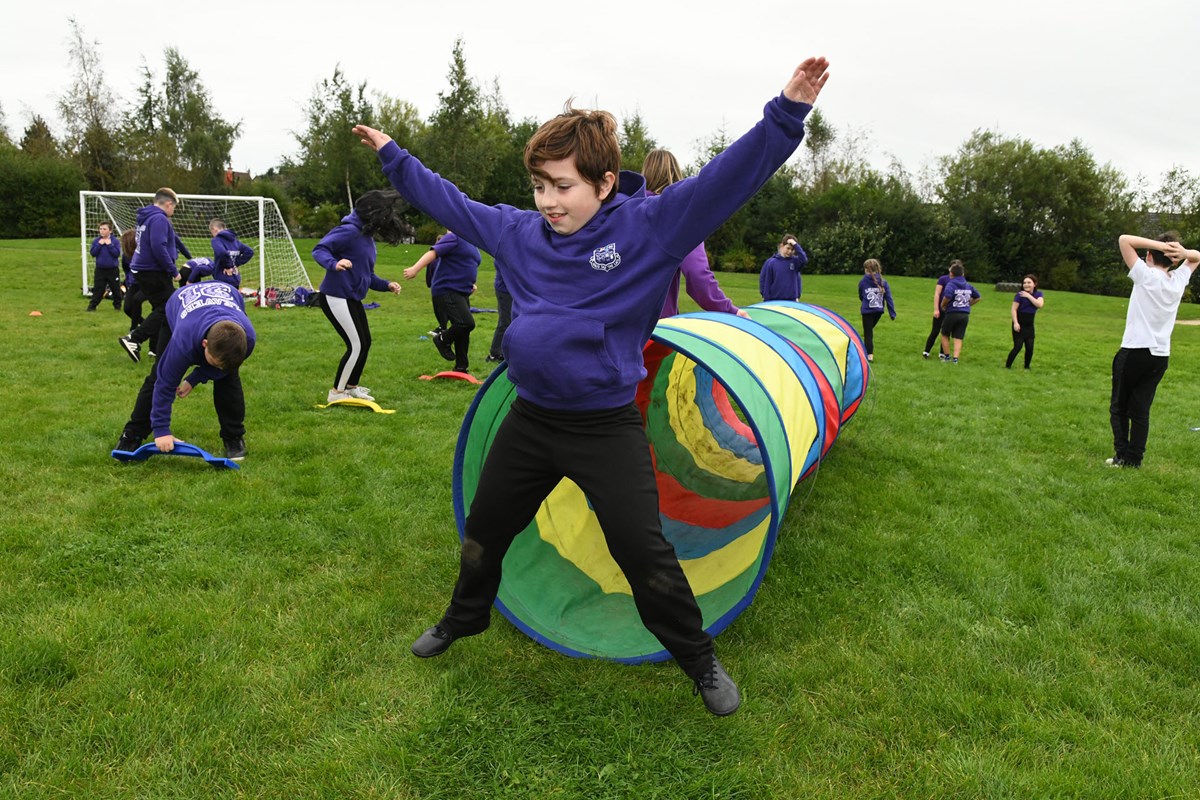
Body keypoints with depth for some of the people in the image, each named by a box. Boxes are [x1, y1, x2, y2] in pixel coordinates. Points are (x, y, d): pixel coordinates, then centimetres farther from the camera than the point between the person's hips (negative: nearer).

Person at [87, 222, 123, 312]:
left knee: (116, 289, 8)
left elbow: (117, 253, -15)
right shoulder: (96, 241, 2)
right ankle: (92, 305, 7)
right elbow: (93, 253, -5)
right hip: (100, 269, 2)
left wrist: (110, 245, -20)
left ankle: (117, 304, 22)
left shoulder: (115, 241, -5)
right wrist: (99, 245, -14)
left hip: (113, 270, -1)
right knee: (98, 289, 2)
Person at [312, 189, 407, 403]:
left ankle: (351, 386, 32)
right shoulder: (350, 231, -17)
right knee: (356, 345, -7)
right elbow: (319, 249, -22)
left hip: (352, 299, 10)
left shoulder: (368, 237, 13)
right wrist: (334, 264, -40)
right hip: (336, 297, -10)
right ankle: (337, 392, 7)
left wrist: (386, 285, 6)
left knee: (365, 343, 15)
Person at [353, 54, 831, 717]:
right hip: (529, 422, 5)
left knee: (645, 554, 0)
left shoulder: (650, 226, -11)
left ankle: (699, 660, 25)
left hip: (608, 430, -5)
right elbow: (450, 203, 16)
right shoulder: (518, 232, 2)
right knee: (483, 532, 20)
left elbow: (725, 179, -18)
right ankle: (463, 619, 49)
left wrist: (786, 114, -27)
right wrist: (393, 157, 25)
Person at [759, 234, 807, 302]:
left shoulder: (795, 261, 3)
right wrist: (766, 300, -5)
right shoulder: (770, 262, -3)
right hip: (774, 301, -2)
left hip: (791, 301, 2)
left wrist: (795, 245, -19)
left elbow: (804, 260, -18)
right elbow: (764, 281, -1)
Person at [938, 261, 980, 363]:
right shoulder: (968, 285, 10)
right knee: (958, 338, 5)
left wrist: (943, 305, -11)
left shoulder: (951, 284, -10)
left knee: (945, 335, 16)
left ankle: (947, 356, 18)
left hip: (952, 313, -4)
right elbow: (977, 298, 19)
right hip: (965, 315, 4)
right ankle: (955, 358, -5)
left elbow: (947, 296, -28)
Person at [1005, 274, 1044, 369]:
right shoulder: (1020, 295, -10)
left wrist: (1028, 296, -17)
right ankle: (1007, 366, 0)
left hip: (1029, 325, 5)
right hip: (1019, 325, -4)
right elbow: (1014, 309, -12)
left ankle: (1027, 367, 16)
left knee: (1030, 347, 2)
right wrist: (1015, 323, -20)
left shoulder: (1038, 294, 3)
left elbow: (1040, 304, -16)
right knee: (1017, 347, -9)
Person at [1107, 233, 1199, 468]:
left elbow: (1124, 240, -11)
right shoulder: (1179, 280, 4)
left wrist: (1159, 245, -12)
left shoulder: (1146, 275, -12)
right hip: (1161, 356, 5)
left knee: (1119, 406, 8)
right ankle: (1135, 458, 8)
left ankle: (1122, 454, 1)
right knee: (1141, 410, 9)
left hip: (1134, 352, -5)